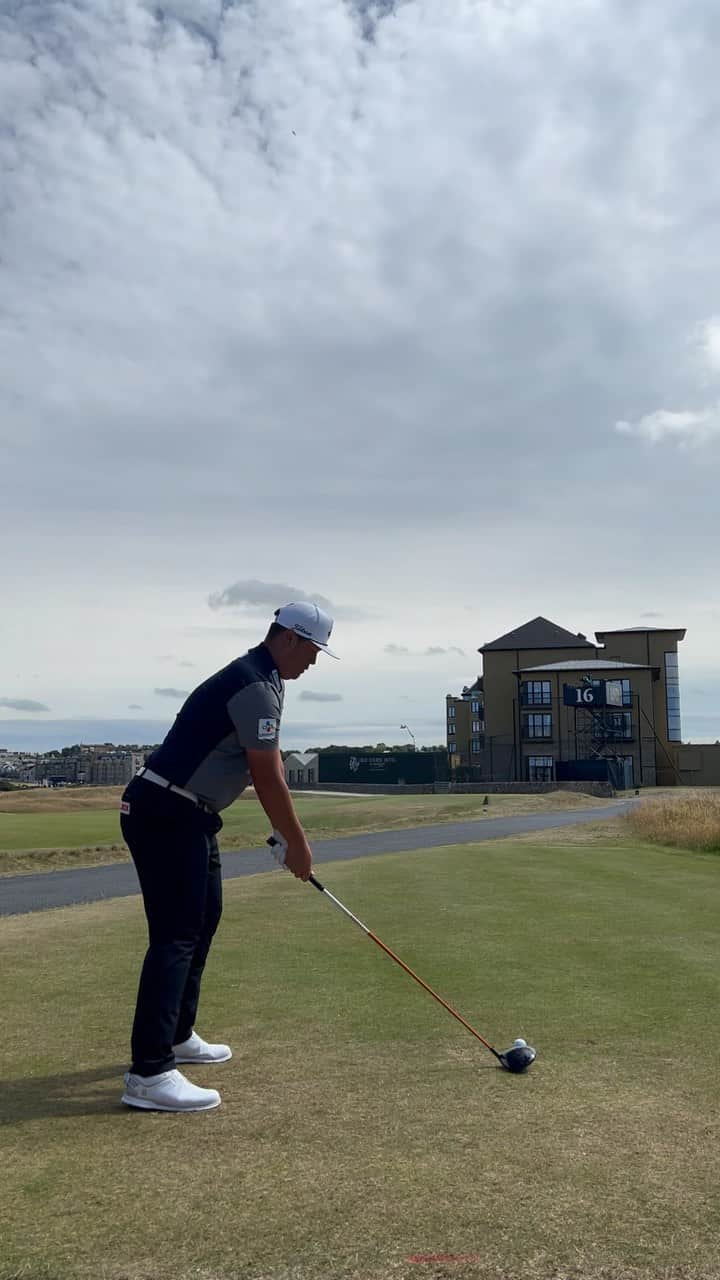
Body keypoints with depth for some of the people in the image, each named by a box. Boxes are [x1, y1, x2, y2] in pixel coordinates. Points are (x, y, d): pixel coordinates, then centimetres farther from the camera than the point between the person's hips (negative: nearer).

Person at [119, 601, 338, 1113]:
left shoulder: (262, 680, 15)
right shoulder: (255, 687, -18)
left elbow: (268, 769, 17)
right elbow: (268, 779, -17)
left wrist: (290, 836, 14)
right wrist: (298, 842, -5)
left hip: (187, 815, 11)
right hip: (165, 814, -11)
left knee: (203, 918, 17)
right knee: (177, 933, -12)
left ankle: (177, 1037, 29)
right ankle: (149, 1073, -12)